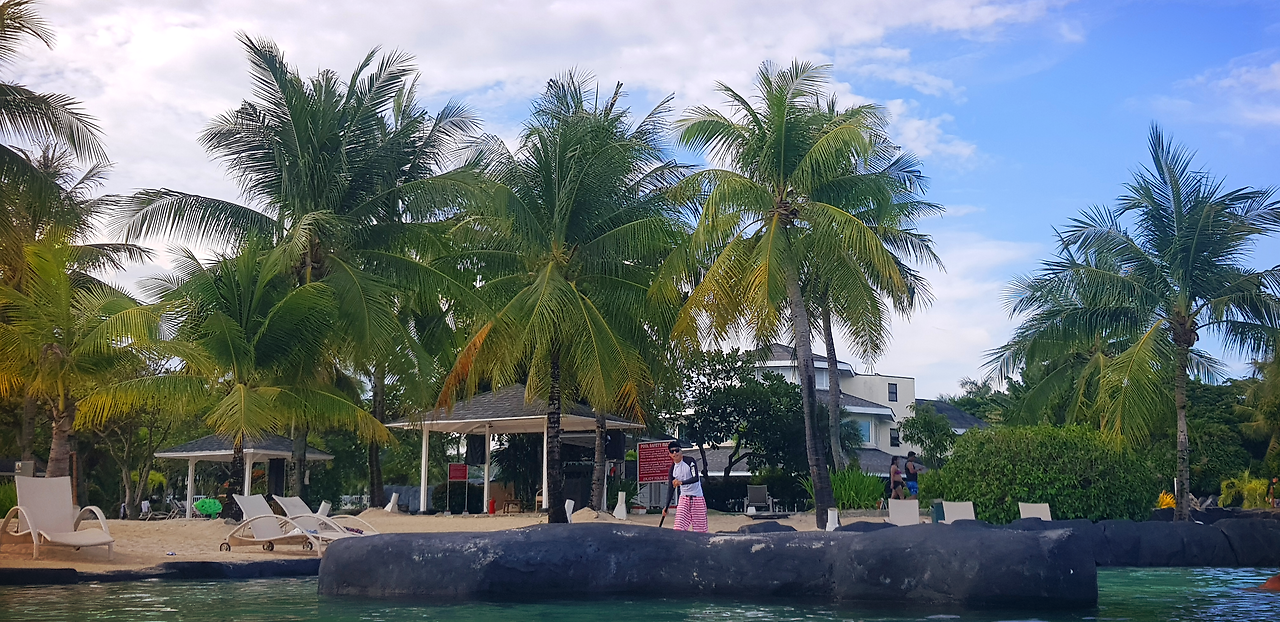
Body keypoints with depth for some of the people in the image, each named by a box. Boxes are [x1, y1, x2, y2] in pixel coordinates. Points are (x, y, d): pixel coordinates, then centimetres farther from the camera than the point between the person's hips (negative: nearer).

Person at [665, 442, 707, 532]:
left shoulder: (690, 461, -9)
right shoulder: (672, 468, 5)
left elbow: (695, 478, -22)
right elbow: (672, 488, 10)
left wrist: (681, 482, -38)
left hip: (697, 497, -3)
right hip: (683, 498, 4)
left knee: (700, 530, 0)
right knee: (679, 528, -12)